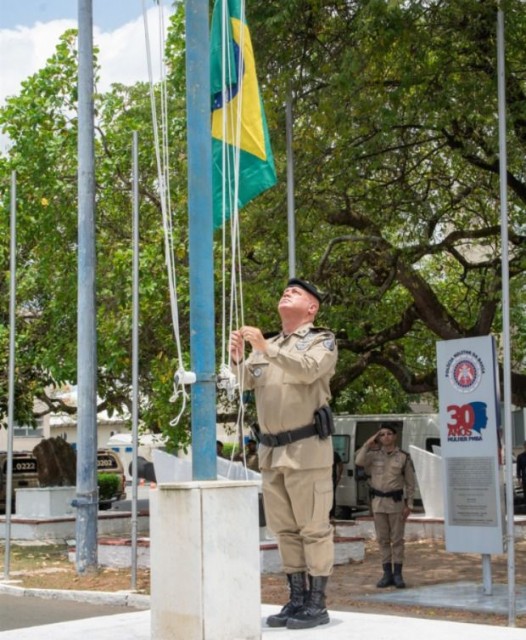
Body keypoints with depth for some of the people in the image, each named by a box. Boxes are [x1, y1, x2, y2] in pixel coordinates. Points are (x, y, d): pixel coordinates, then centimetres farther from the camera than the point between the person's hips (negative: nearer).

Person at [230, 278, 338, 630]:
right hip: (271, 449, 6)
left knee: (313, 528, -5)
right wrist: (238, 358, -12)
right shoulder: (267, 344, 19)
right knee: (285, 529, 9)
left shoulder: (322, 340, 1)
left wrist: (265, 348, -24)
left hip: (307, 447, -6)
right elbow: (246, 382, 8)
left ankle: (317, 604, -1)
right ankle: (297, 600, 16)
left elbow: (309, 369, -20)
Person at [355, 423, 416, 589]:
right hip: (378, 501, 3)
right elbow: (359, 461, -14)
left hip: (396, 501, -3)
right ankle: (387, 574, 11)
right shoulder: (374, 455, 5)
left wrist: (409, 505, -5)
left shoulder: (403, 457, -1)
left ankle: (398, 574, 6)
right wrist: (369, 444, -10)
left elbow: (410, 483, 0)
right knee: (383, 539, 5)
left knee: (397, 539, 0)